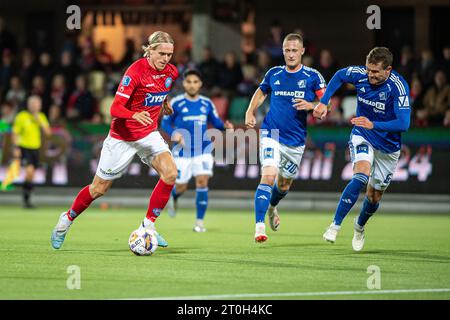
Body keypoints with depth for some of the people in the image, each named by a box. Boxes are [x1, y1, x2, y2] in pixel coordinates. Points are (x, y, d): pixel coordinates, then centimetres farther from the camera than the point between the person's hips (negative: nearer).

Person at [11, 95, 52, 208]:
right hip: (24, 148, -5)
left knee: (31, 176, 6)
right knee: (29, 170, -22)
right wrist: (16, 148, -11)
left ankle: (27, 199, 18)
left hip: (35, 148, 5)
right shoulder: (21, 116, -7)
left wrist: (40, 122, -12)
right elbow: (15, 133, -3)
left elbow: (48, 132, 1)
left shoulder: (41, 117, 7)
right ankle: (25, 197, -10)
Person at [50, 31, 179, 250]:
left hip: (149, 133, 5)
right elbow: (115, 108, -30)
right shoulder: (135, 72, -24)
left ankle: (148, 225, -8)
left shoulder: (171, 72, -4)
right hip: (122, 137, -5)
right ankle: (67, 219, 32)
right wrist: (135, 115, -45)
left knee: (170, 173, -19)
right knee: (100, 188, 6)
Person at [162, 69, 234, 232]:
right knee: (181, 187, 3)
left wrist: (225, 126, -9)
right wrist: (174, 134, -19)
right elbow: (165, 123, 1)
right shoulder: (176, 103, -5)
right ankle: (172, 197, 42)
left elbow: (215, 121, 13)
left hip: (203, 150, 1)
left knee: (202, 182, -14)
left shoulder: (207, 103, 3)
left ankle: (199, 221, -5)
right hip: (183, 151, -1)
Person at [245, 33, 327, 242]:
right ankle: (259, 226, -23)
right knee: (268, 176, -21)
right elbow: (261, 92, 22)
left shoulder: (313, 76, -3)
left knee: (284, 185, 15)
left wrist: (310, 106, -23)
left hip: (296, 140, 1)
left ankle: (272, 207, 49)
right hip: (271, 134, -1)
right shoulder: (273, 74, 4)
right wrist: (250, 112, 8)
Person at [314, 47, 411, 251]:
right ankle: (335, 225, -25)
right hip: (362, 137, 0)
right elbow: (339, 75, 8)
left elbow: (403, 123, -35)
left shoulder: (398, 87, -27)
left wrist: (373, 125, -45)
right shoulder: (360, 74, -16)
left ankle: (359, 226, 42)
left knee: (374, 197, 9)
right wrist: (323, 102, -1)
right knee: (362, 175, -29)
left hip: (388, 146, 0)